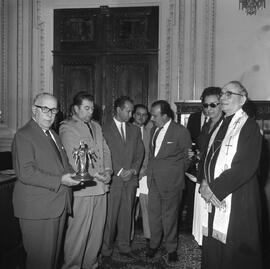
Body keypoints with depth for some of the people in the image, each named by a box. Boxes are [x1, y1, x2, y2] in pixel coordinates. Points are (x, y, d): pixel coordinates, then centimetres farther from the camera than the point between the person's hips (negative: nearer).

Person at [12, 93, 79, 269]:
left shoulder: (53, 134, 17)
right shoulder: (23, 136, -11)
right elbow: (25, 173, -20)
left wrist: (73, 173, 1)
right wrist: (59, 181, -24)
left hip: (59, 205, 8)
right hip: (38, 209, -8)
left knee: (54, 253, 18)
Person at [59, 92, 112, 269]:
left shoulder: (96, 126, 18)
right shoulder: (67, 128, -4)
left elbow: (105, 150, 17)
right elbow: (71, 159, -12)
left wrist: (108, 170, 0)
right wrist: (93, 174, -15)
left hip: (101, 187, 7)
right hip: (82, 188, -6)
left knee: (97, 231, 13)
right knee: (78, 232, -2)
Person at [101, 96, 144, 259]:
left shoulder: (135, 130, 16)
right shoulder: (105, 129, 0)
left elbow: (140, 153, 11)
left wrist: (133, 170, -5)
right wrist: (119, 171, -10)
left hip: (131, 178, 4)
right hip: (113, 179, -4)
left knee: (127, 215, 8)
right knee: (110, 216, -1)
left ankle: (125, 247, 21)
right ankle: (106, 250, 13)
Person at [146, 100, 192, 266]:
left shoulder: (181, 131, -9)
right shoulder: (154, 130, 11)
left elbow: (188, 156, -1)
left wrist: (177, 172, 2)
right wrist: (151, 170, 9)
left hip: (171, 182, -6)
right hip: (154, 181, 6)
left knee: (170, 217, 4)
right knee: (154, 215, 13)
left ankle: (171, 250, 22)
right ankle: (154, 245, 31)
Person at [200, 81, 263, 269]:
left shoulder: (249, 126, -9)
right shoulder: (221, 125, 14)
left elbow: (246, 166, -17)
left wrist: (215, 188, -16)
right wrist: (205, 183, -1)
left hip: (236, 200, -7)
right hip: (213, 197, 7)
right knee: (212, 250, 13)